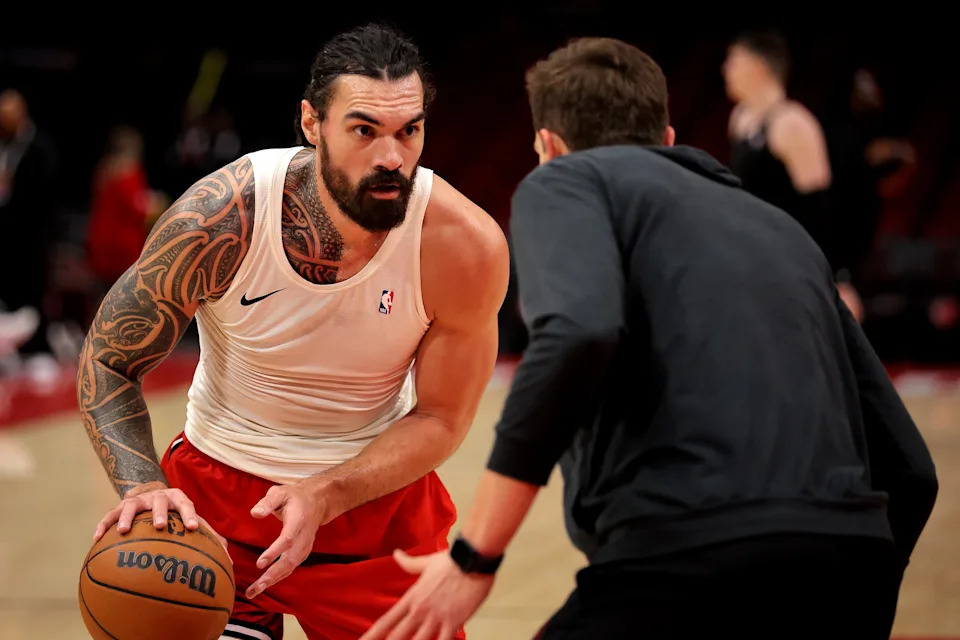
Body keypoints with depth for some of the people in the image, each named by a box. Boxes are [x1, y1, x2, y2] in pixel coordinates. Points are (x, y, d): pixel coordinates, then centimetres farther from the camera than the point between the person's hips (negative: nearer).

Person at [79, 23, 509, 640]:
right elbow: (108, 361, -12)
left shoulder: (466, 245, -23)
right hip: (218, 483, -1)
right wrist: (143, 487, -29)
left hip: (378, 488, 1)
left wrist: (324, 497, -26)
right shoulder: (221, 217, -25)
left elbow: (439, 419, -11)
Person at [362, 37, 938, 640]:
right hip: (850, 568, 6)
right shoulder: (780, 226, 29)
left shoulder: (566, 179, 13)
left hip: (689, 561, -6)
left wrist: (474, 559, -8)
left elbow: (578, 335, -12)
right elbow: (908, 470, 25)